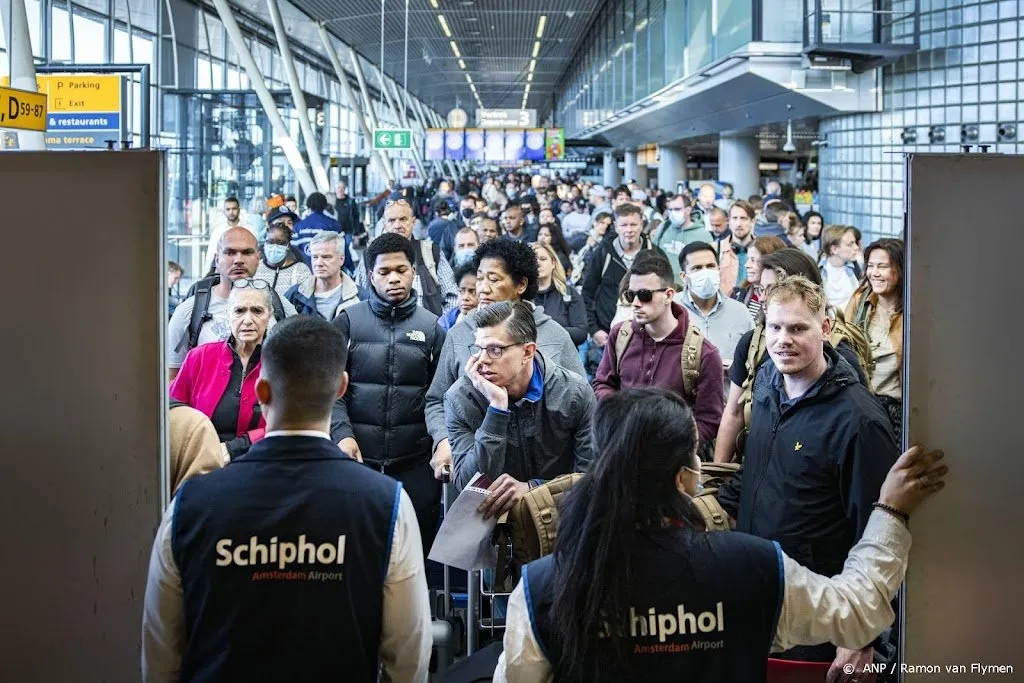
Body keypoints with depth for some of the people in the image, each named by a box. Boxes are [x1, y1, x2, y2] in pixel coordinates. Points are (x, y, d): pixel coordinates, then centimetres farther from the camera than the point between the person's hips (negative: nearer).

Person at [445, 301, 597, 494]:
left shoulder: (575, 393, -8)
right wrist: (497, 406, -23)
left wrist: (530, 487, -21)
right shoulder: (460, 398, -8)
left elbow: (590, 477, -7)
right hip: (492, 509, -1)